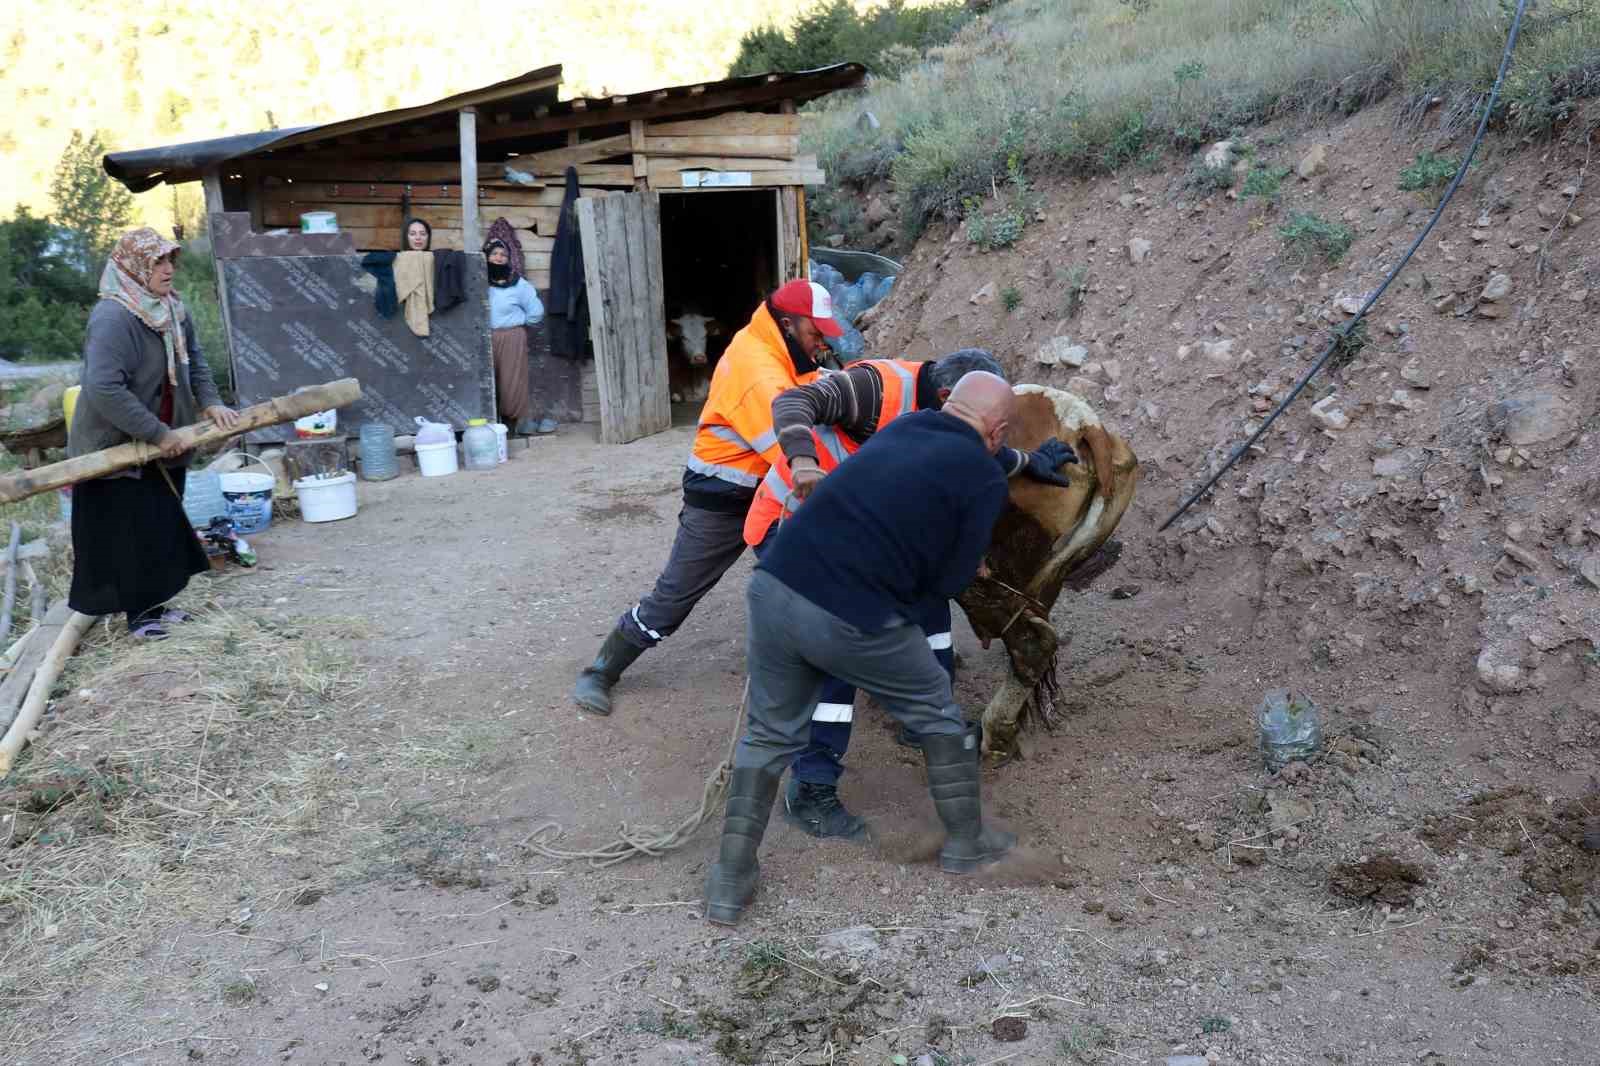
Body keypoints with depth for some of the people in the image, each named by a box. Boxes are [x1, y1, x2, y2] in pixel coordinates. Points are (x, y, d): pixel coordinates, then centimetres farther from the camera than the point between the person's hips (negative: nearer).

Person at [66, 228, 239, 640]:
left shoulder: (171, 310, 2)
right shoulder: (113, 318, -25)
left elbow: (194, 360, 15)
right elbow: (103, 388, -31)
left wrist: (209, 402, -2)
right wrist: (158, 433, -27)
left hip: (159, 449, 8)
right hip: (115, 449, -8)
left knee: (162, 527, 16)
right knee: (126, 534, 3)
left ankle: (152, 604, 31)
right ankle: (136, 614, 17)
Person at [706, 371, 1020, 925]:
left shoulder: (901, 427, 16)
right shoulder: (985, 477, 2)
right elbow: (948, 581, 3)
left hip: (774, 586, 5)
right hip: (854, 623, -4)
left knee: (770, 734, 23)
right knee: (937, 710, 22)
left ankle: (731, 880, 21)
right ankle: (966, 842, 37)